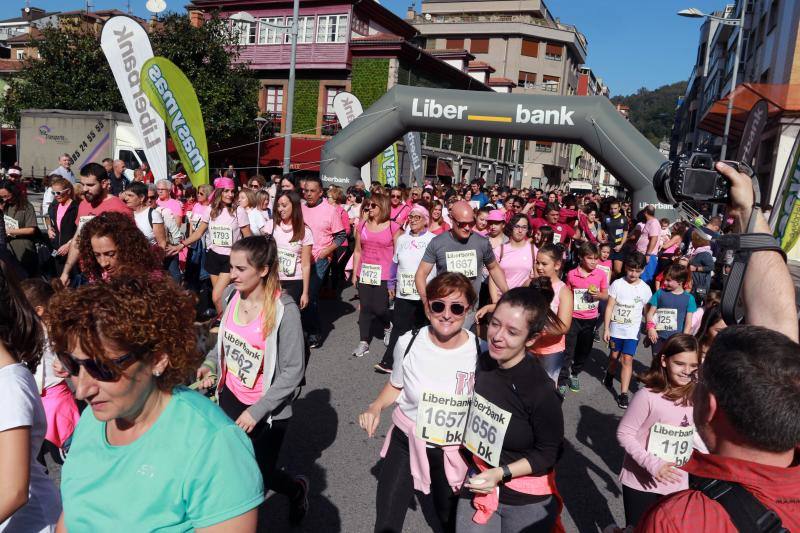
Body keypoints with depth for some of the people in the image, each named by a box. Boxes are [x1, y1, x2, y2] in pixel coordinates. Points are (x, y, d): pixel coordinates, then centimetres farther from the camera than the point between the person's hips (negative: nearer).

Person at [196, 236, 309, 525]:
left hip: (267, 410, -5)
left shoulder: (284, 309, -25)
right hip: (230, 396, 5)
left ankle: (297, 488, 42)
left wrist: (257, 411, -20)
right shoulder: (232, 294, -7)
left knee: (258, 475, 7)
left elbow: (293, 371, -20)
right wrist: (210, 364, -7)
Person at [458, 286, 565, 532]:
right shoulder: (482, 363, -10)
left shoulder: (541, 392, -26)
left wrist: (501, 473, -22)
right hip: (478, 480, 5)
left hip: (526, 500, -5)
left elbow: (550, 452, -15)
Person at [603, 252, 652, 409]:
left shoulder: (645, 289, -3)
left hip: (632, 331, -1)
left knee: (627, 359, -8)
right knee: (614, 355, 15)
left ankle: (623, 394, -5)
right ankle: (609, 374, 46)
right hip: (616, 328, 1)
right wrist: (606, 329, -8)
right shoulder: (617, 284, -7)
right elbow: (609, 307, -6)